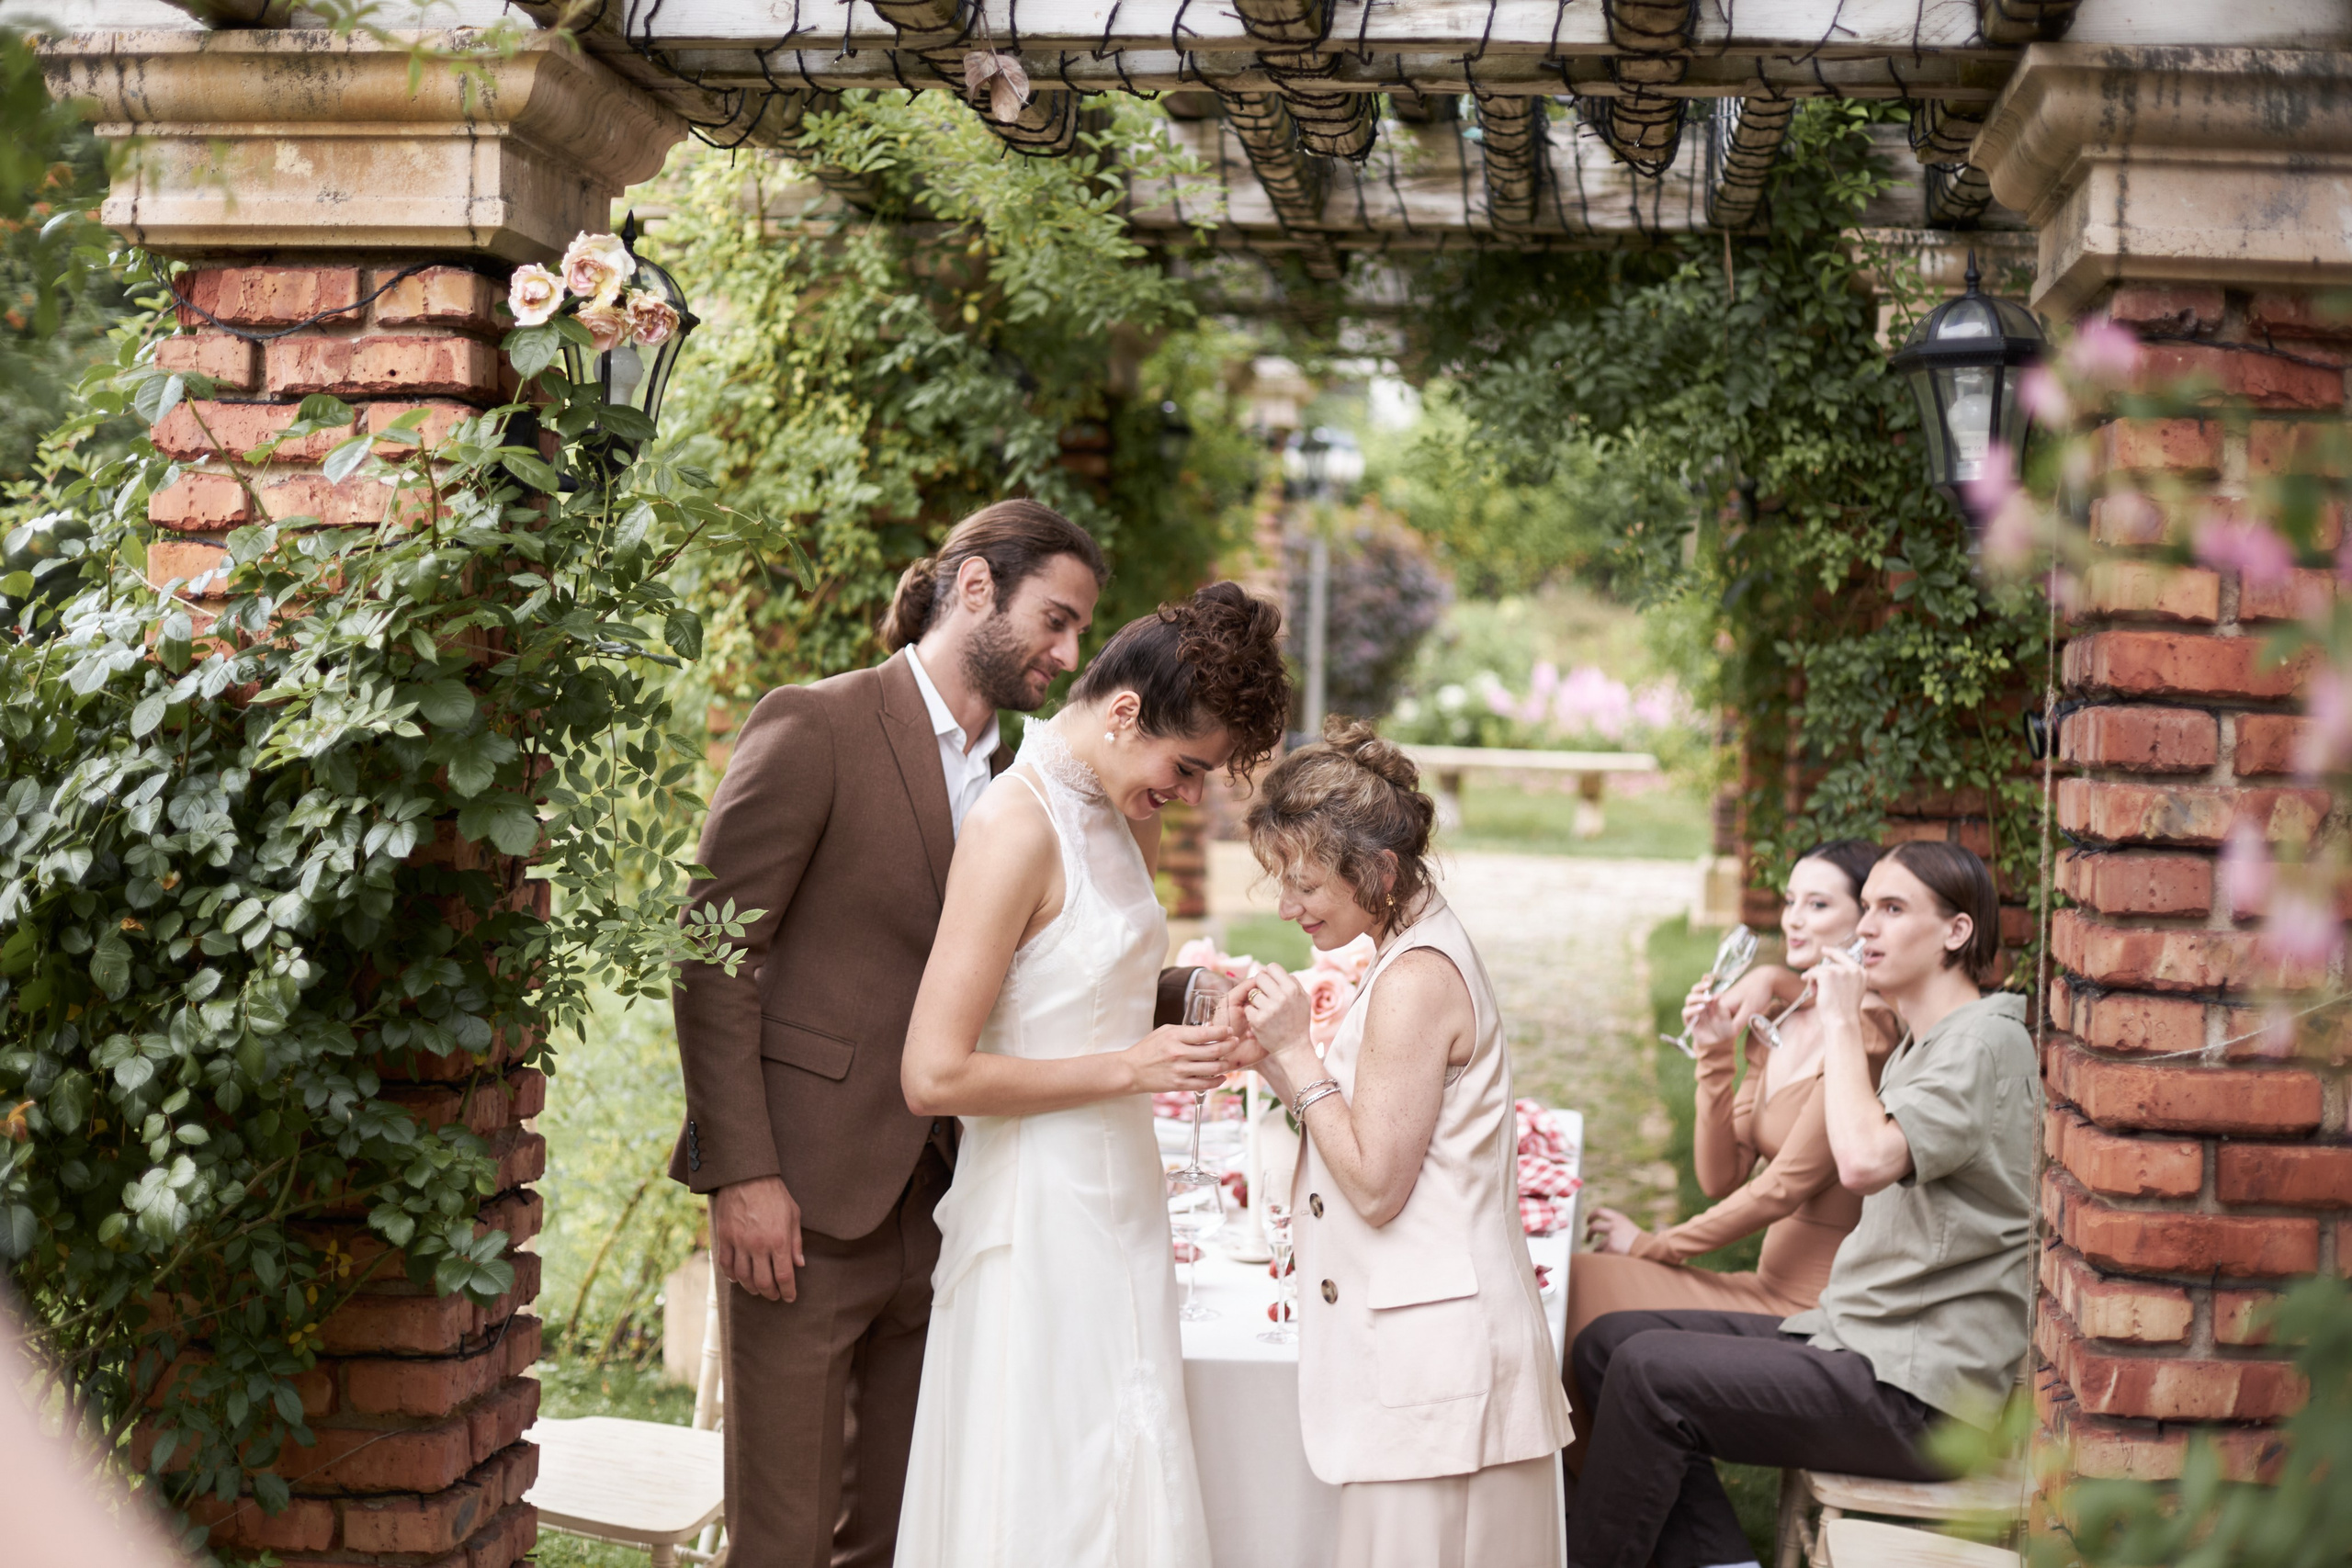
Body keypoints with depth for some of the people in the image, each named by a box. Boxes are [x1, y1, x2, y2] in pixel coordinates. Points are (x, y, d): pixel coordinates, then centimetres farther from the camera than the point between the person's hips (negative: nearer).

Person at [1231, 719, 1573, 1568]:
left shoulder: (1415, 982, -18)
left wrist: (1297, 1052, -11)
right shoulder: (1427, 952, 13)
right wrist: (1275, 1057, 6)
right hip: (1435, 1340, 10)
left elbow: (1374, 1184, -17)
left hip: (1430, 1355, -10)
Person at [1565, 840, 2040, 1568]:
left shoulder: (1985, 1043, -12)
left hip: (1918, 1389, -10)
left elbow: (1867, 1160, -30)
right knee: (1608, 1342, 0)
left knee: (1649, 1372, -20)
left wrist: (1842, 1021, -19)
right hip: (1862, 1342, 10)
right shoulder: (1920, 1045, 19)